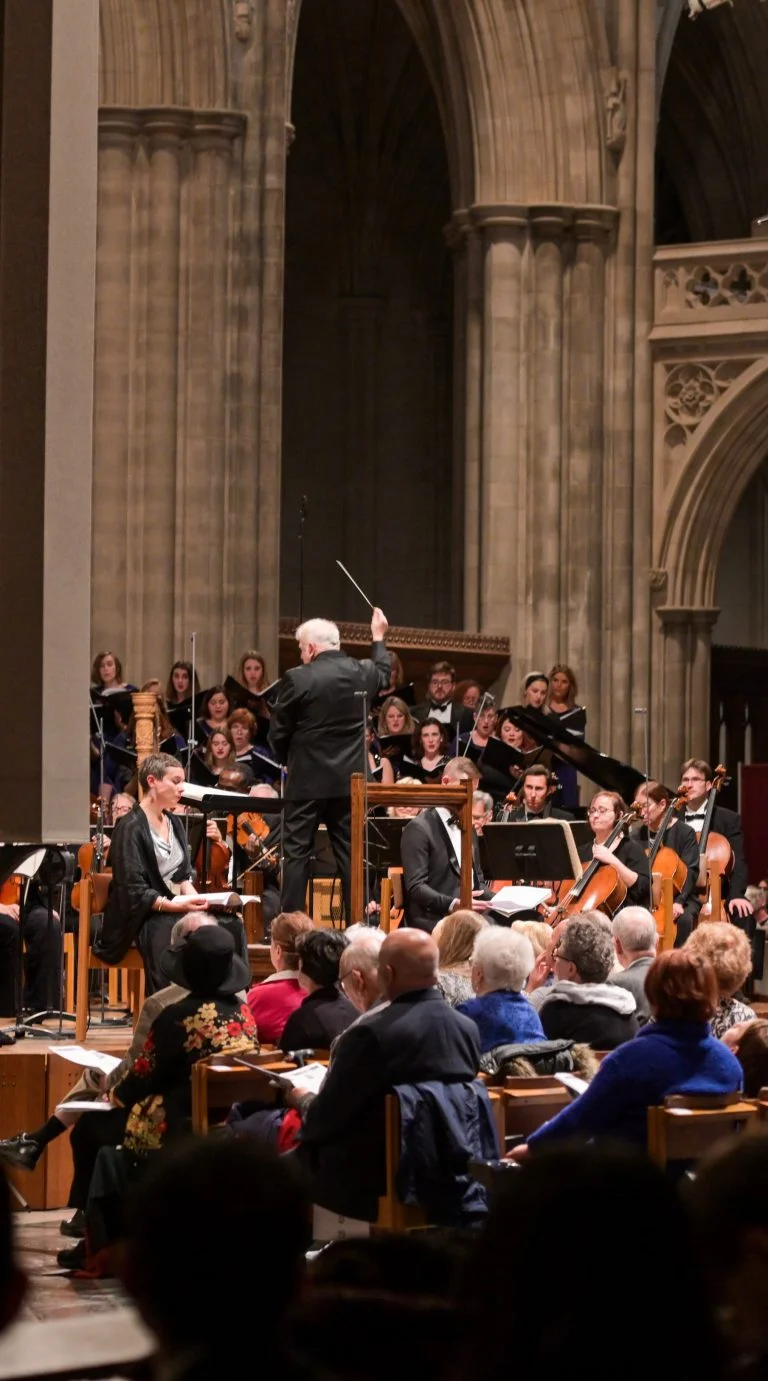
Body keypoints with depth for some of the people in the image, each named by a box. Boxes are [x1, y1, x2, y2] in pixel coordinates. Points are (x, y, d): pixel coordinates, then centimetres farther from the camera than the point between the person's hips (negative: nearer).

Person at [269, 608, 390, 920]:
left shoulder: (298, 679, -13)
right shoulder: (361, 673, 1)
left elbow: (278, 733, -6)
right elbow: (383, 673, 27)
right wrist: (378, 637, 41)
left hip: (307, 780, -4)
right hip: (349, 780, 4)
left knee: (297, 854, 2)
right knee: (350, 854, 8)